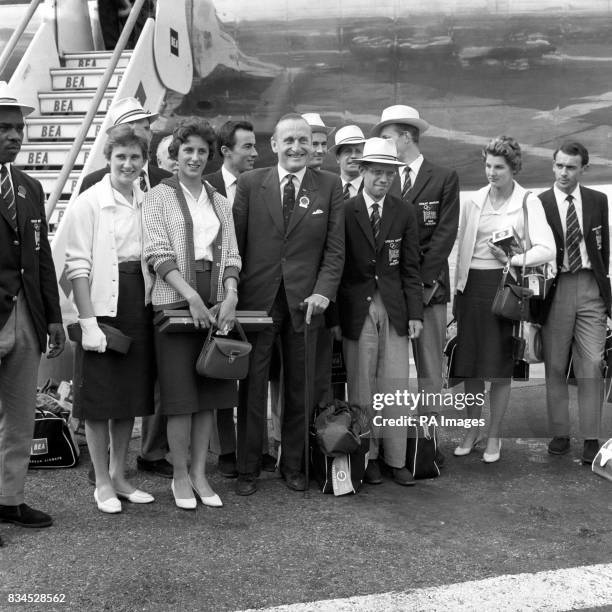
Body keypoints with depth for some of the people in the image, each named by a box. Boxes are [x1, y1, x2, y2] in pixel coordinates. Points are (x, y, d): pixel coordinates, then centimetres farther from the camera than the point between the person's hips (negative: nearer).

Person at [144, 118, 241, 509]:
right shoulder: (160, 197, 2)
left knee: (209, 393, 6)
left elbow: (231, 256, 10)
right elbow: (158, 254, -8)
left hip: (217, 304, 4)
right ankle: (180, 475, 11)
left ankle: (200, 472, 16)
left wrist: (231, 297, -6)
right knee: (181, 394, -2)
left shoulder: (220, 202, 16)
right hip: (176, 302, -4)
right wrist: (192, 296, -17)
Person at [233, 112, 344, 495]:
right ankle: (248, 469, 17)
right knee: (253, 385, 4)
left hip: (305, 300, 1)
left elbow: (335, 248, 2)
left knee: (300, 387, 8)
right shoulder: (250, 183, 3)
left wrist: (323, 291, -10)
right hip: (257, 298, 0)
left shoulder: (329, 185, 5)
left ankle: (293, 465, 24)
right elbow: (235, 243, 3)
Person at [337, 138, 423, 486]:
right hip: (357, 309, -2)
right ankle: (367, 456, 17)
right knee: (361, 385, 4)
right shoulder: (345, 212, -1)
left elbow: (411, 268, 6)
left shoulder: (405, 214, 6)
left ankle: (397, 459, 14)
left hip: (394, 307, 2)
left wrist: (416, 312, -1)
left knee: (396, 384, 4)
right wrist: (334, 313, -7)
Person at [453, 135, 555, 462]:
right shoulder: (473, 202, 9)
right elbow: (462, 247, 13)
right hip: (472, 285, 3)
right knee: (469, 364, 7)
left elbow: (547, 249, -9)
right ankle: (472, 430, 23)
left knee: (499, 366, 3)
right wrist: (458, 291, 8)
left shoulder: (528, 202, -2)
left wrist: (512, 259, -21)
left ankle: (494, 436, 18)